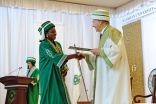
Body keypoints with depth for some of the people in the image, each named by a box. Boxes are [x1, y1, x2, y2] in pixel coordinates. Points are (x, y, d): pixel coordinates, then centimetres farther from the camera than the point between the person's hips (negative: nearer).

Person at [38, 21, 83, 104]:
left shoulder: (58, 44, 14)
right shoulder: (43, 45, -10)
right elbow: (55, 57, -21)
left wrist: (65, 69, -5)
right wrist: (74, 56, -25)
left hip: (59, 76, 7)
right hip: (49, 77, -7)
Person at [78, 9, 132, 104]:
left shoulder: (112, 32, -9)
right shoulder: (105, 34, 21)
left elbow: (117, 50, -24)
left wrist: (100, 51, -13)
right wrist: (86, 55, 14)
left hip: (114, 76, -10)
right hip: (107, 76, 10)